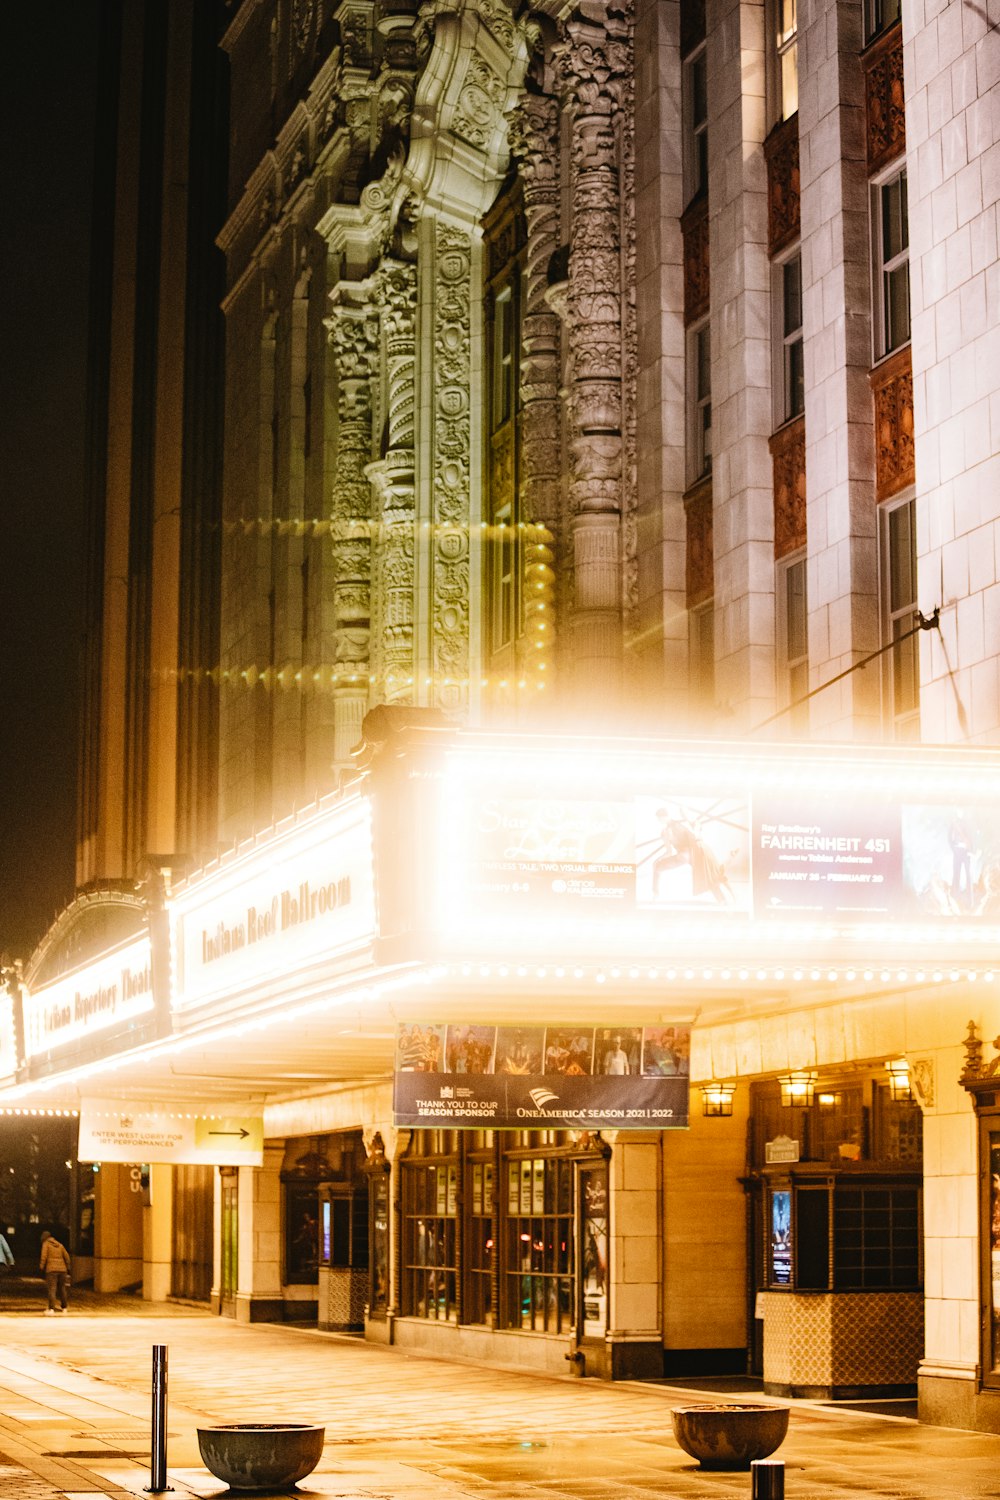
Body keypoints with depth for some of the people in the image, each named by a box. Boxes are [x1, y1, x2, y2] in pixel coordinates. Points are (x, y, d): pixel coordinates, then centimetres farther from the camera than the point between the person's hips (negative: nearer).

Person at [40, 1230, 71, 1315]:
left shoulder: (46, 1244, 5)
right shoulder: (60, 1245, 19)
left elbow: (44, 1257, -7)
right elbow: (67, 1257, 14)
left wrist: (42, 1268, -2)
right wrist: (68, 1268, 18)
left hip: (51, 1269, -5)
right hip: (62, 1269, 5)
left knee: (52, 1289, -10)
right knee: (62, 1288, 16)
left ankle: (51, 1309, -19)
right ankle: (64, 1308, 24)